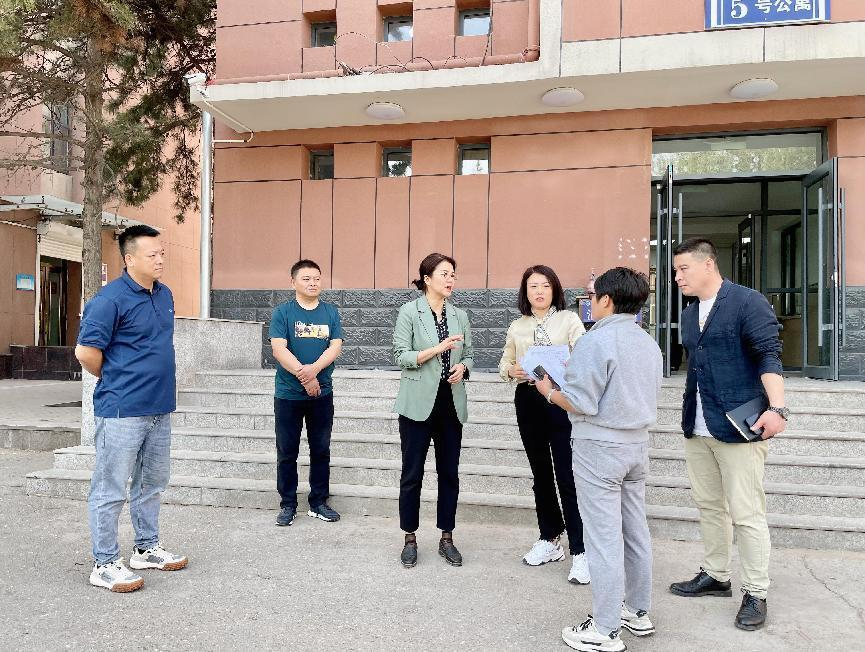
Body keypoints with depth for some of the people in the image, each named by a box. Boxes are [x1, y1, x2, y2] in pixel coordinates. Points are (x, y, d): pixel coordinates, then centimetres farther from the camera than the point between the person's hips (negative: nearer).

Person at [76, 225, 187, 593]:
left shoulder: (164, 294, 9)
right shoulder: (111, 298, -15)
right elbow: (86, 352, -15)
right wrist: (116, 382, 0)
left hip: (160, 408, 8)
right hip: (122, 411, -8)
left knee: (152, 483, 18)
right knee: (110, 489, 3)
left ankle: (146, 548, 32)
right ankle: (105, 564, 15)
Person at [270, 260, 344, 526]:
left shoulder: (330, 312, 6)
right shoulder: (282, 312, -2)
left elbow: (335, 347, -3)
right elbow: (279, 349, -11)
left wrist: (314, 369, -20)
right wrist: (304, 376, -19)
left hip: (322, 394, 2)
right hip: (288, 394, -2)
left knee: (321, 451, 10)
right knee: (287, 452, 6)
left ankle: (319, 502, 22)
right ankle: (288, 505, 19)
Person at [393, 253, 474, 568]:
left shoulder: (460, 316, 9)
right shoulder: (409, 311, -4)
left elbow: (468, 354, 16)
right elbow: (401, 356, -9)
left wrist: (462, 367, -7)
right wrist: (437, 348, -21)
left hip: (451, 404, 4)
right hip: (418, 404, -4)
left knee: (449, 473, 10)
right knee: (412, 474, 4)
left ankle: (446, 538, 24)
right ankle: (410, 539, 20)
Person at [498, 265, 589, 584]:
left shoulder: (569, 319, 0)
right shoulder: (517, 327, 11)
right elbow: (504, 362, 15)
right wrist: (511, 370, -7)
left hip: (561, 399, -4)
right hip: (528, 401, 4)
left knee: (567, 476, -7)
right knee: (540, 473, 14)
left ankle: (579, 552, 2)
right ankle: (549, 540, 28)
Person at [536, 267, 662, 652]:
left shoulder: (596, 340, -18)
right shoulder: (648, 343, 8)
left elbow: (581, 404, -21)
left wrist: (549, 392, -2)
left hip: (600, 447, -8)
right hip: (637, 445, 8)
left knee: (604, 538, 0)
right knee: (635, 531, 17)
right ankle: (639, 612, 32)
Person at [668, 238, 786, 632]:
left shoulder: (748, 302, -8)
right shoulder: (689, 315, 14)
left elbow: (770, 356, -15)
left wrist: (777, 408, -26)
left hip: (738, 428, -7)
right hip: (697, 429, 7)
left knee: (746, 514, -1)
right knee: (708, 506, 15)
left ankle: (756, 593, 13)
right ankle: (715, 576, 29)